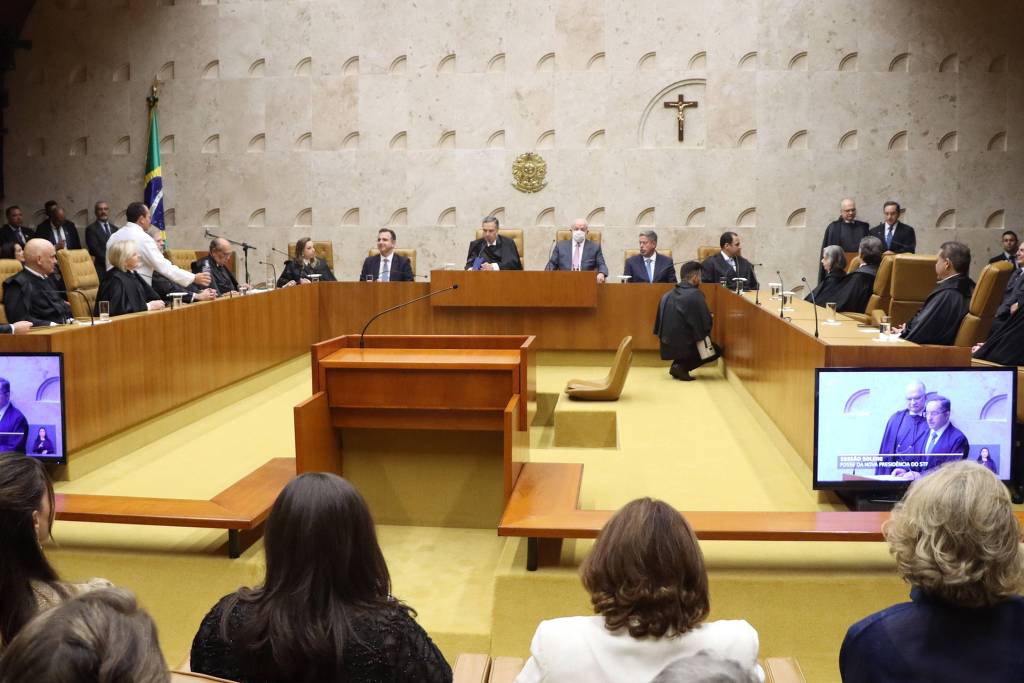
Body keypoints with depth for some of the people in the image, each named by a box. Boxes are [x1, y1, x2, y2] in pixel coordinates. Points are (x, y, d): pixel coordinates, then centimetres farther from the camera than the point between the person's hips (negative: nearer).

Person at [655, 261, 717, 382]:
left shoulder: (666, 295, 6)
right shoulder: (696, 294, -15)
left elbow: (658, 321, 15)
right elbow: (706, 322, -15)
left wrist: (661, 339, 28)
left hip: (666, 347, 7)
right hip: (685, 346, -7)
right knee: (715, 351, 13)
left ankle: (677, 364, 11)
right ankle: (682, 367, -3)